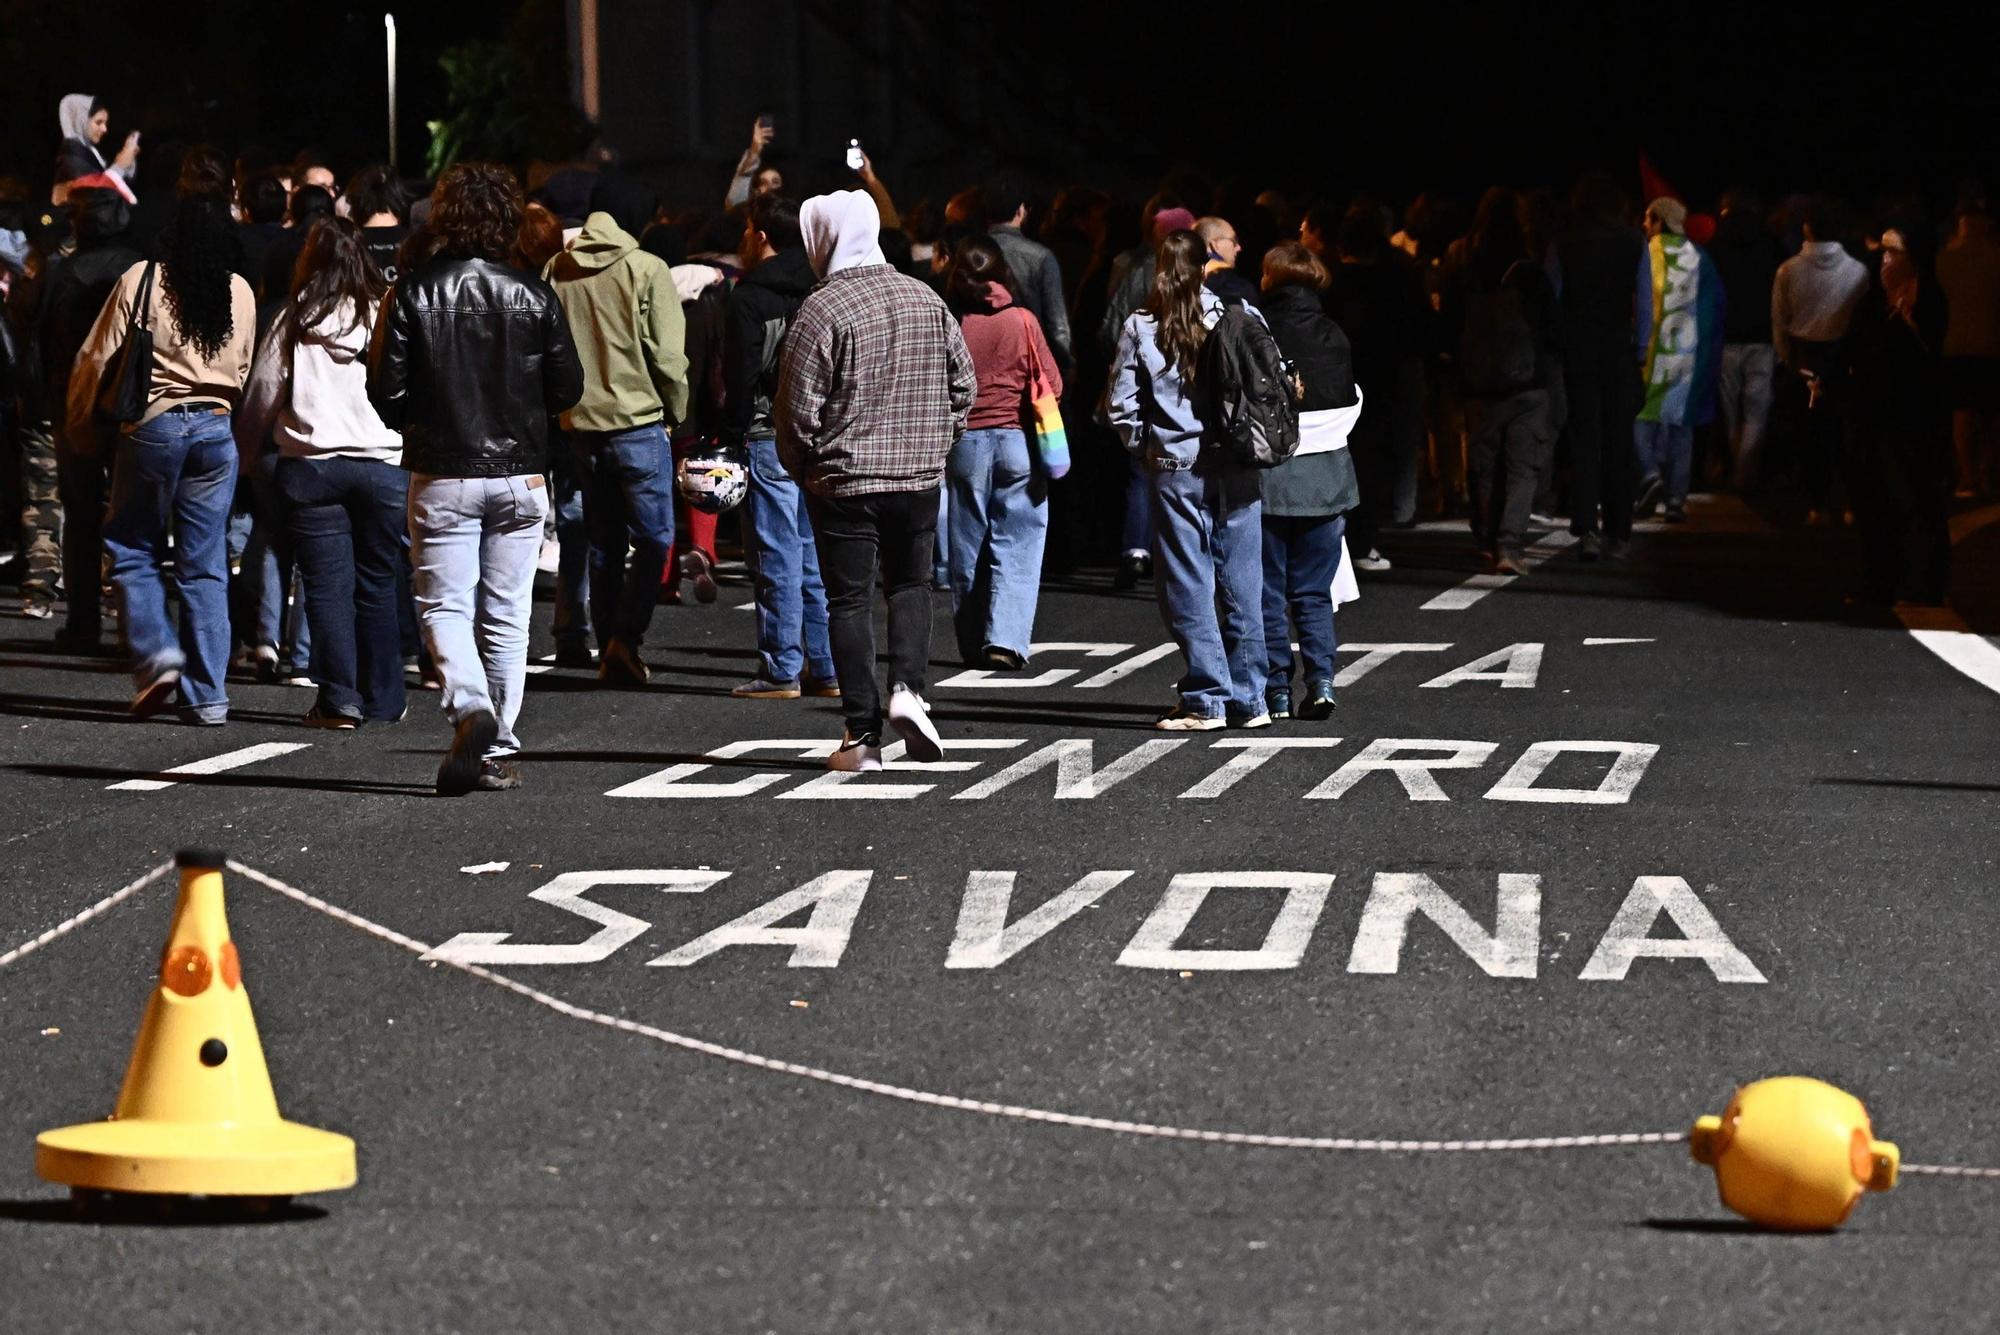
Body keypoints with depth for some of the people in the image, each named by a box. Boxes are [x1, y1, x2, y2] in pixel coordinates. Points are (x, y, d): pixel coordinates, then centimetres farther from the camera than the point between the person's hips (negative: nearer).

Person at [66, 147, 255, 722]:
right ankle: (207, 693, 4)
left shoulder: (142, 281, -8)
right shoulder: (239, 292, 3)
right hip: (216, 430, 3)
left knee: (133, 551, 11)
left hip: (152, 426, -3)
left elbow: (98, 357, -3)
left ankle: (156, 653, -9)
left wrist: (81, 417, 12)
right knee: (205, 566, 6)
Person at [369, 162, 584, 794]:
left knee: (445, 605, 3)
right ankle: (497, 753, 12)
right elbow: (568, 388, 1)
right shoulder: (533, 295, -2)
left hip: (443, 476, -2)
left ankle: (470, 709, -23)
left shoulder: (413, 292, -7)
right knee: (506, 616, 10)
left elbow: (386, 390, -7)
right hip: (521, 477, 2)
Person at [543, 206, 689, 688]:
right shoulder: (646, 270, -8)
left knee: (604, 543, 13)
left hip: (580, 425, 5)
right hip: (638, 421, -5)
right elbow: (667, 353, -10)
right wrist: (674, 412, 2)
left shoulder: (556, 272, 6)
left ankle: (609, 651, 13)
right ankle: (626, 639, -11)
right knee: (653, 537, 3)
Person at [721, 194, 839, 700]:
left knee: (778, 559, -3)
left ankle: (781, 671, -1)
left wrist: (730, 436, -5)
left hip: (769, 439, -6)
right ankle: (826, 669, 11)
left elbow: (741, 376, -11)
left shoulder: (750, 297, -8)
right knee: (818, 556, 10)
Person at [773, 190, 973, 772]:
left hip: (843, 482, -4)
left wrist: (801, 469, 4)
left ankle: (863, 736, 3)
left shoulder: (822, 310, -13)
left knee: (848, 602, 3)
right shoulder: (927, 301, 4)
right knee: (910, 584, 20)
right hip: (919, 480, 4)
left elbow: (797, 408, -11)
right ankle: (907, 687, -2)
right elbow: (962, 383, 11)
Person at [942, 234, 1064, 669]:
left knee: (968, 549, 11)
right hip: (1016, 439, -1)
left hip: (964, 441, 1)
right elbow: (1051, 384, 0)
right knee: (1016, 546, 2)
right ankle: (1005, 639, -12)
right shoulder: (1021, 321, -6)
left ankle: (973, 644, 15)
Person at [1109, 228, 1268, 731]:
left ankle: (1207, 701, 1)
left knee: (1189, 587, 3)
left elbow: (1122, 406, -3)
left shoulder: (1141, 328, -3)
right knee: (1242, 584, 8)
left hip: (1176, 469, -2)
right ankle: (1249, 699, 10)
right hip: (1238, 467, 2)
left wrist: (1144, 449, 12)